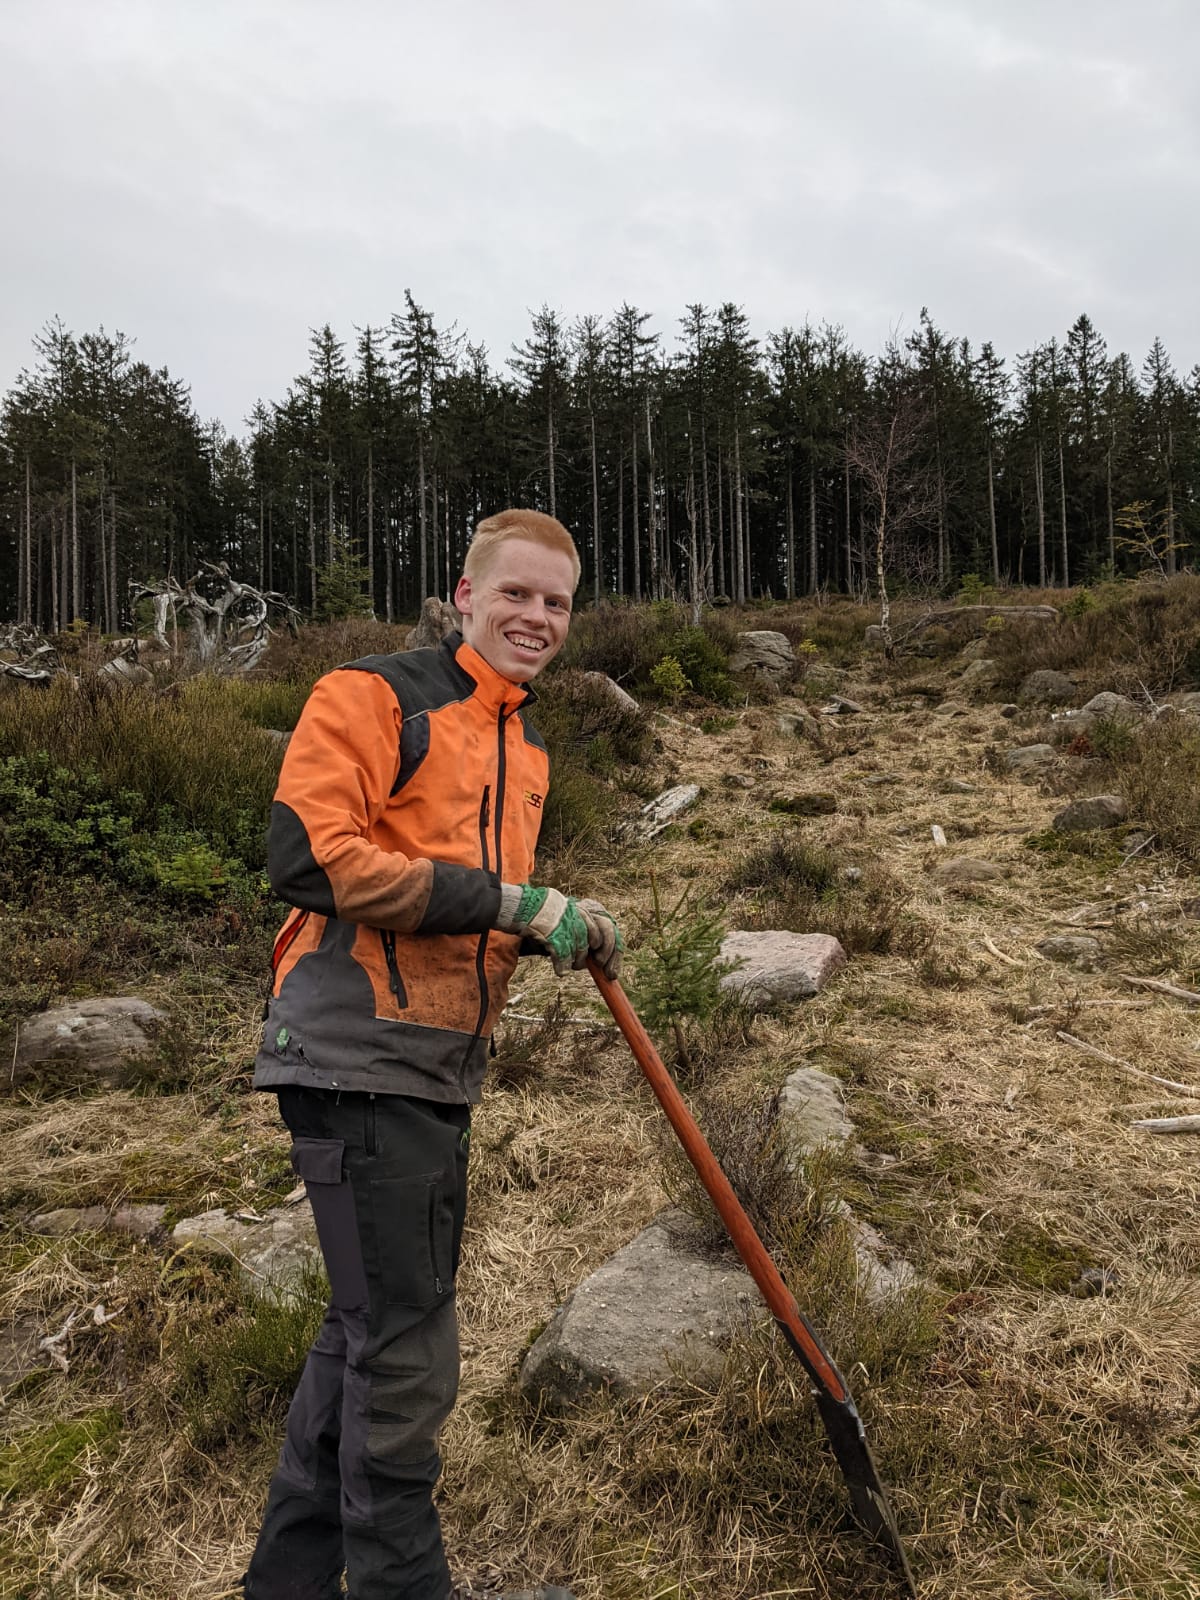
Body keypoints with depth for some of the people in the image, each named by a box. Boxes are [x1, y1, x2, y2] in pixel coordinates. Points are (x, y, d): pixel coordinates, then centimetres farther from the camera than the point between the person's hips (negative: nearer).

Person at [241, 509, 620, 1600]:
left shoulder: (525, 743, 18)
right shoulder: (373, 696, -8)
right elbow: (309, 854, -20)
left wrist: (562, 927, 5)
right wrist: (506, 901, -20)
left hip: (443, 1070, 9)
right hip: (359, 1058, -9)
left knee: (367, 1330, 18)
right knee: (405, 1353, -1)